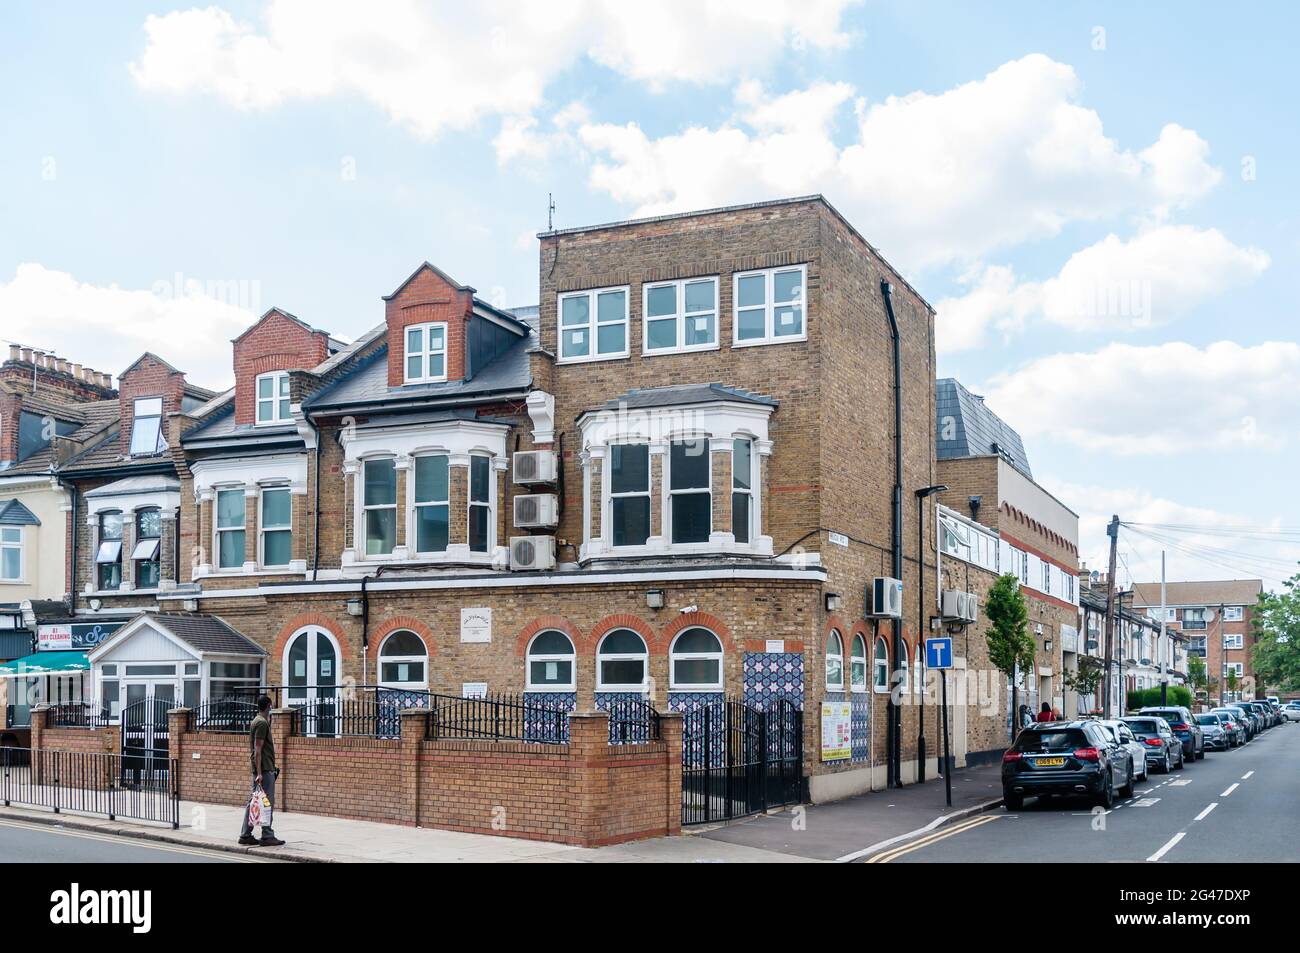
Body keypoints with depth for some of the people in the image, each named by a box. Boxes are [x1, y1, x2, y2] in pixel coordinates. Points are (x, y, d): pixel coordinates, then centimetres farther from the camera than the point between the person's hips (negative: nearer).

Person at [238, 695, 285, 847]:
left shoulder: (256, 721, 16)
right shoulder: (262, 723, -14)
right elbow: (258, 749, -19)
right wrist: (259, 773, -22)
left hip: (259, 768, 10)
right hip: (264, 768, -10)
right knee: (267, 802, -7)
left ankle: (245, 835, 12)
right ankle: (267, 836, -6)